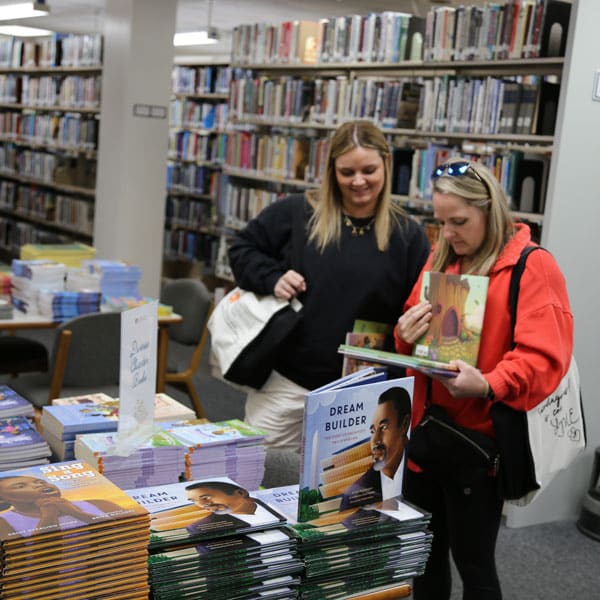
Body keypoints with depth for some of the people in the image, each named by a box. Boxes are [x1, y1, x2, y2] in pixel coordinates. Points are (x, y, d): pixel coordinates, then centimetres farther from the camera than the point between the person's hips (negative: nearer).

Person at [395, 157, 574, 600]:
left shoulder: (534, 268, -10)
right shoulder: (440, 260, 10)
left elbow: (543, 358, -18)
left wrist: (488, 386, -34)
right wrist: (407, 336, -6)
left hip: (479, 441, -6)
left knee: (473, 560, 6)